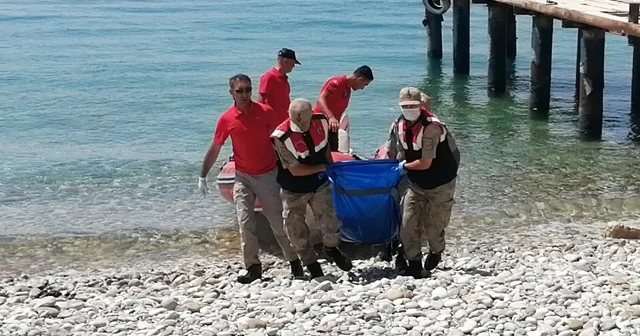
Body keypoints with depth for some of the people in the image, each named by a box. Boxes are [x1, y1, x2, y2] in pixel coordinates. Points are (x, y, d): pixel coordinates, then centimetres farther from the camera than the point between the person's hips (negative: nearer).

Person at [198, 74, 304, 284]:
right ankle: (253, 268, 1)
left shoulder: (266, 112, -6)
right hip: (243, 177, 1)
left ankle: (295, 263, 14)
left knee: (278, 222, 2)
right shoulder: (226, 119, -4)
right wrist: (202, 176, 4)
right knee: (245, 223, -5)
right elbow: (214, 150, 4)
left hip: (267, 175, -1)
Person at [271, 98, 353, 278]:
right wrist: (323, 168, -14)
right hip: (294, 191, -3)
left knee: (330, 224, 4)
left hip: (320, 184, 3)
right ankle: (312, 264, 29)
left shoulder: (321, 121, -13)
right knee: (297, 233, 5)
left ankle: (332, 249, 37)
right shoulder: (282, 137, -28)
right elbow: (295, 170, -24)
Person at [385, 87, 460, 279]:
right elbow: (389, 154, 9)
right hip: (415, 184, 5)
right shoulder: (398, 126, -7)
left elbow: (425, 163, -27)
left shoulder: (431, 128, -28)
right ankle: (414, 264, 10)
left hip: (441, 184, -5)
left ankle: (436, 252, 35)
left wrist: (404, 166, -13)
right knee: (408, 225, -3)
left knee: (433, 226, 3)